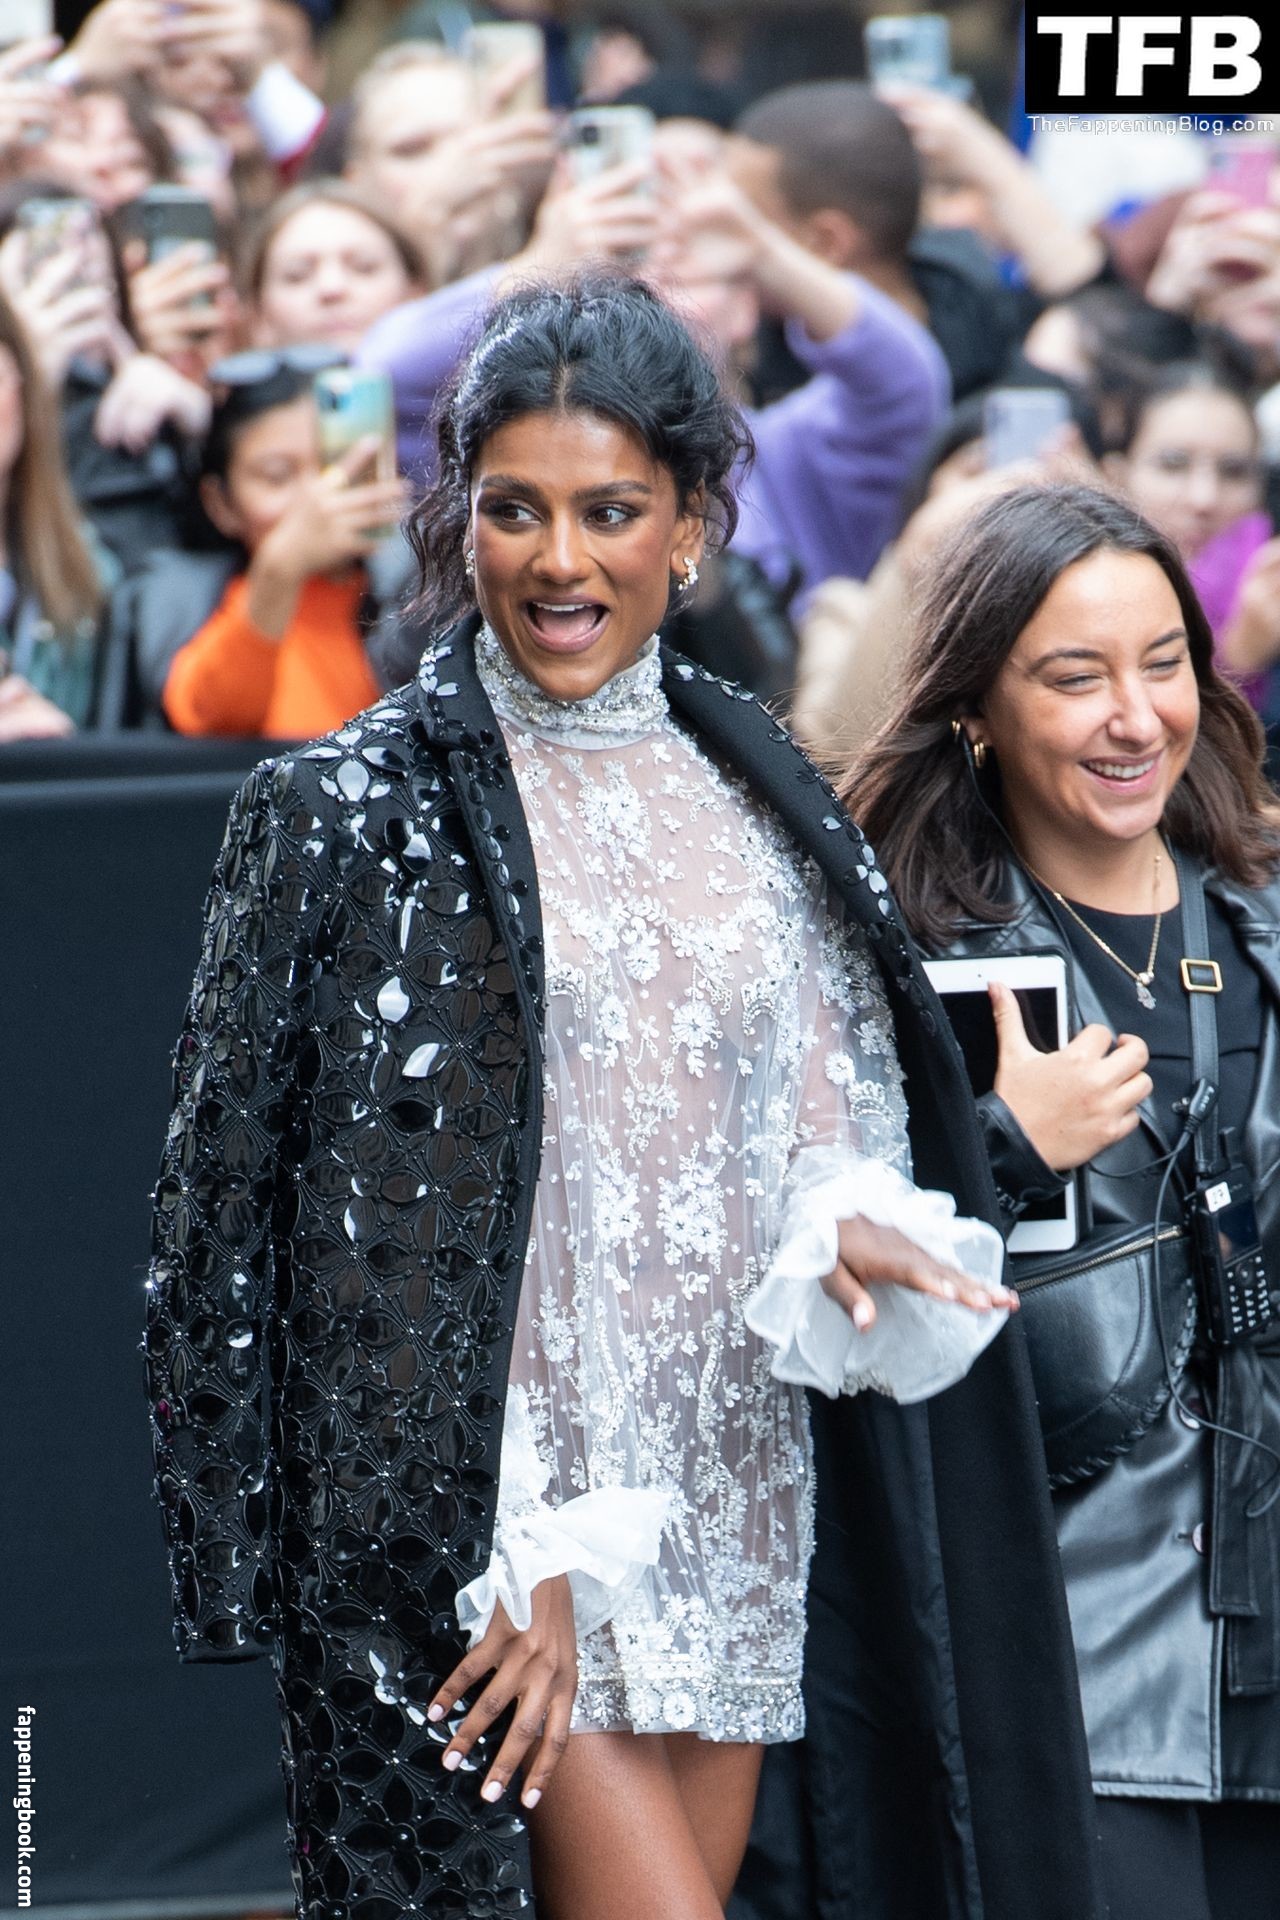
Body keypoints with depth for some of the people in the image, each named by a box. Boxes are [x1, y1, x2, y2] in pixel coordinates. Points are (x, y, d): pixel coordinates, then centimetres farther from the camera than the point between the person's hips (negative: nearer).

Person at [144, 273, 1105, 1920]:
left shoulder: (755, 799, 11)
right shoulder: (356, 812, -4)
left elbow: (834, 1118, 14)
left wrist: (849, 1227, -12)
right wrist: (513, 1556, -14)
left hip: (726, 1509, 5)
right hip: (493, 1528, -5)